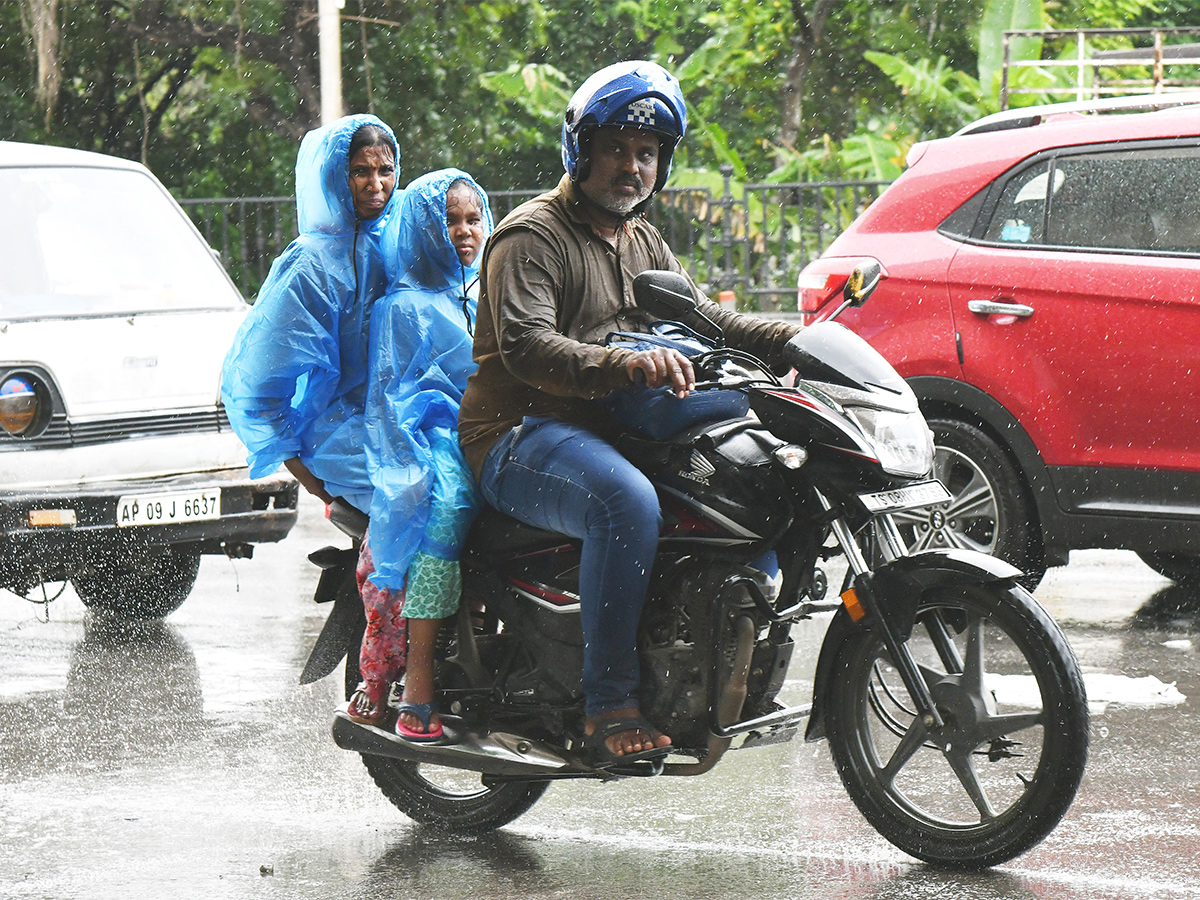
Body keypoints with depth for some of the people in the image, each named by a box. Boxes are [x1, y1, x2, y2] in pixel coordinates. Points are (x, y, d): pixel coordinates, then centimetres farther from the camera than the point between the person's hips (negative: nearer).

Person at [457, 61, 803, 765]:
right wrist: (626, 366, -38)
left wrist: (793, 339, -1)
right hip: (522, 437, -9)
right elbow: (526, 346, -21)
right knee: (628, 502, -38)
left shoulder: (647, 245, 24)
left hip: (617, 436, 9)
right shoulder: (532, 235, -6)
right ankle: (610, 707, -37)